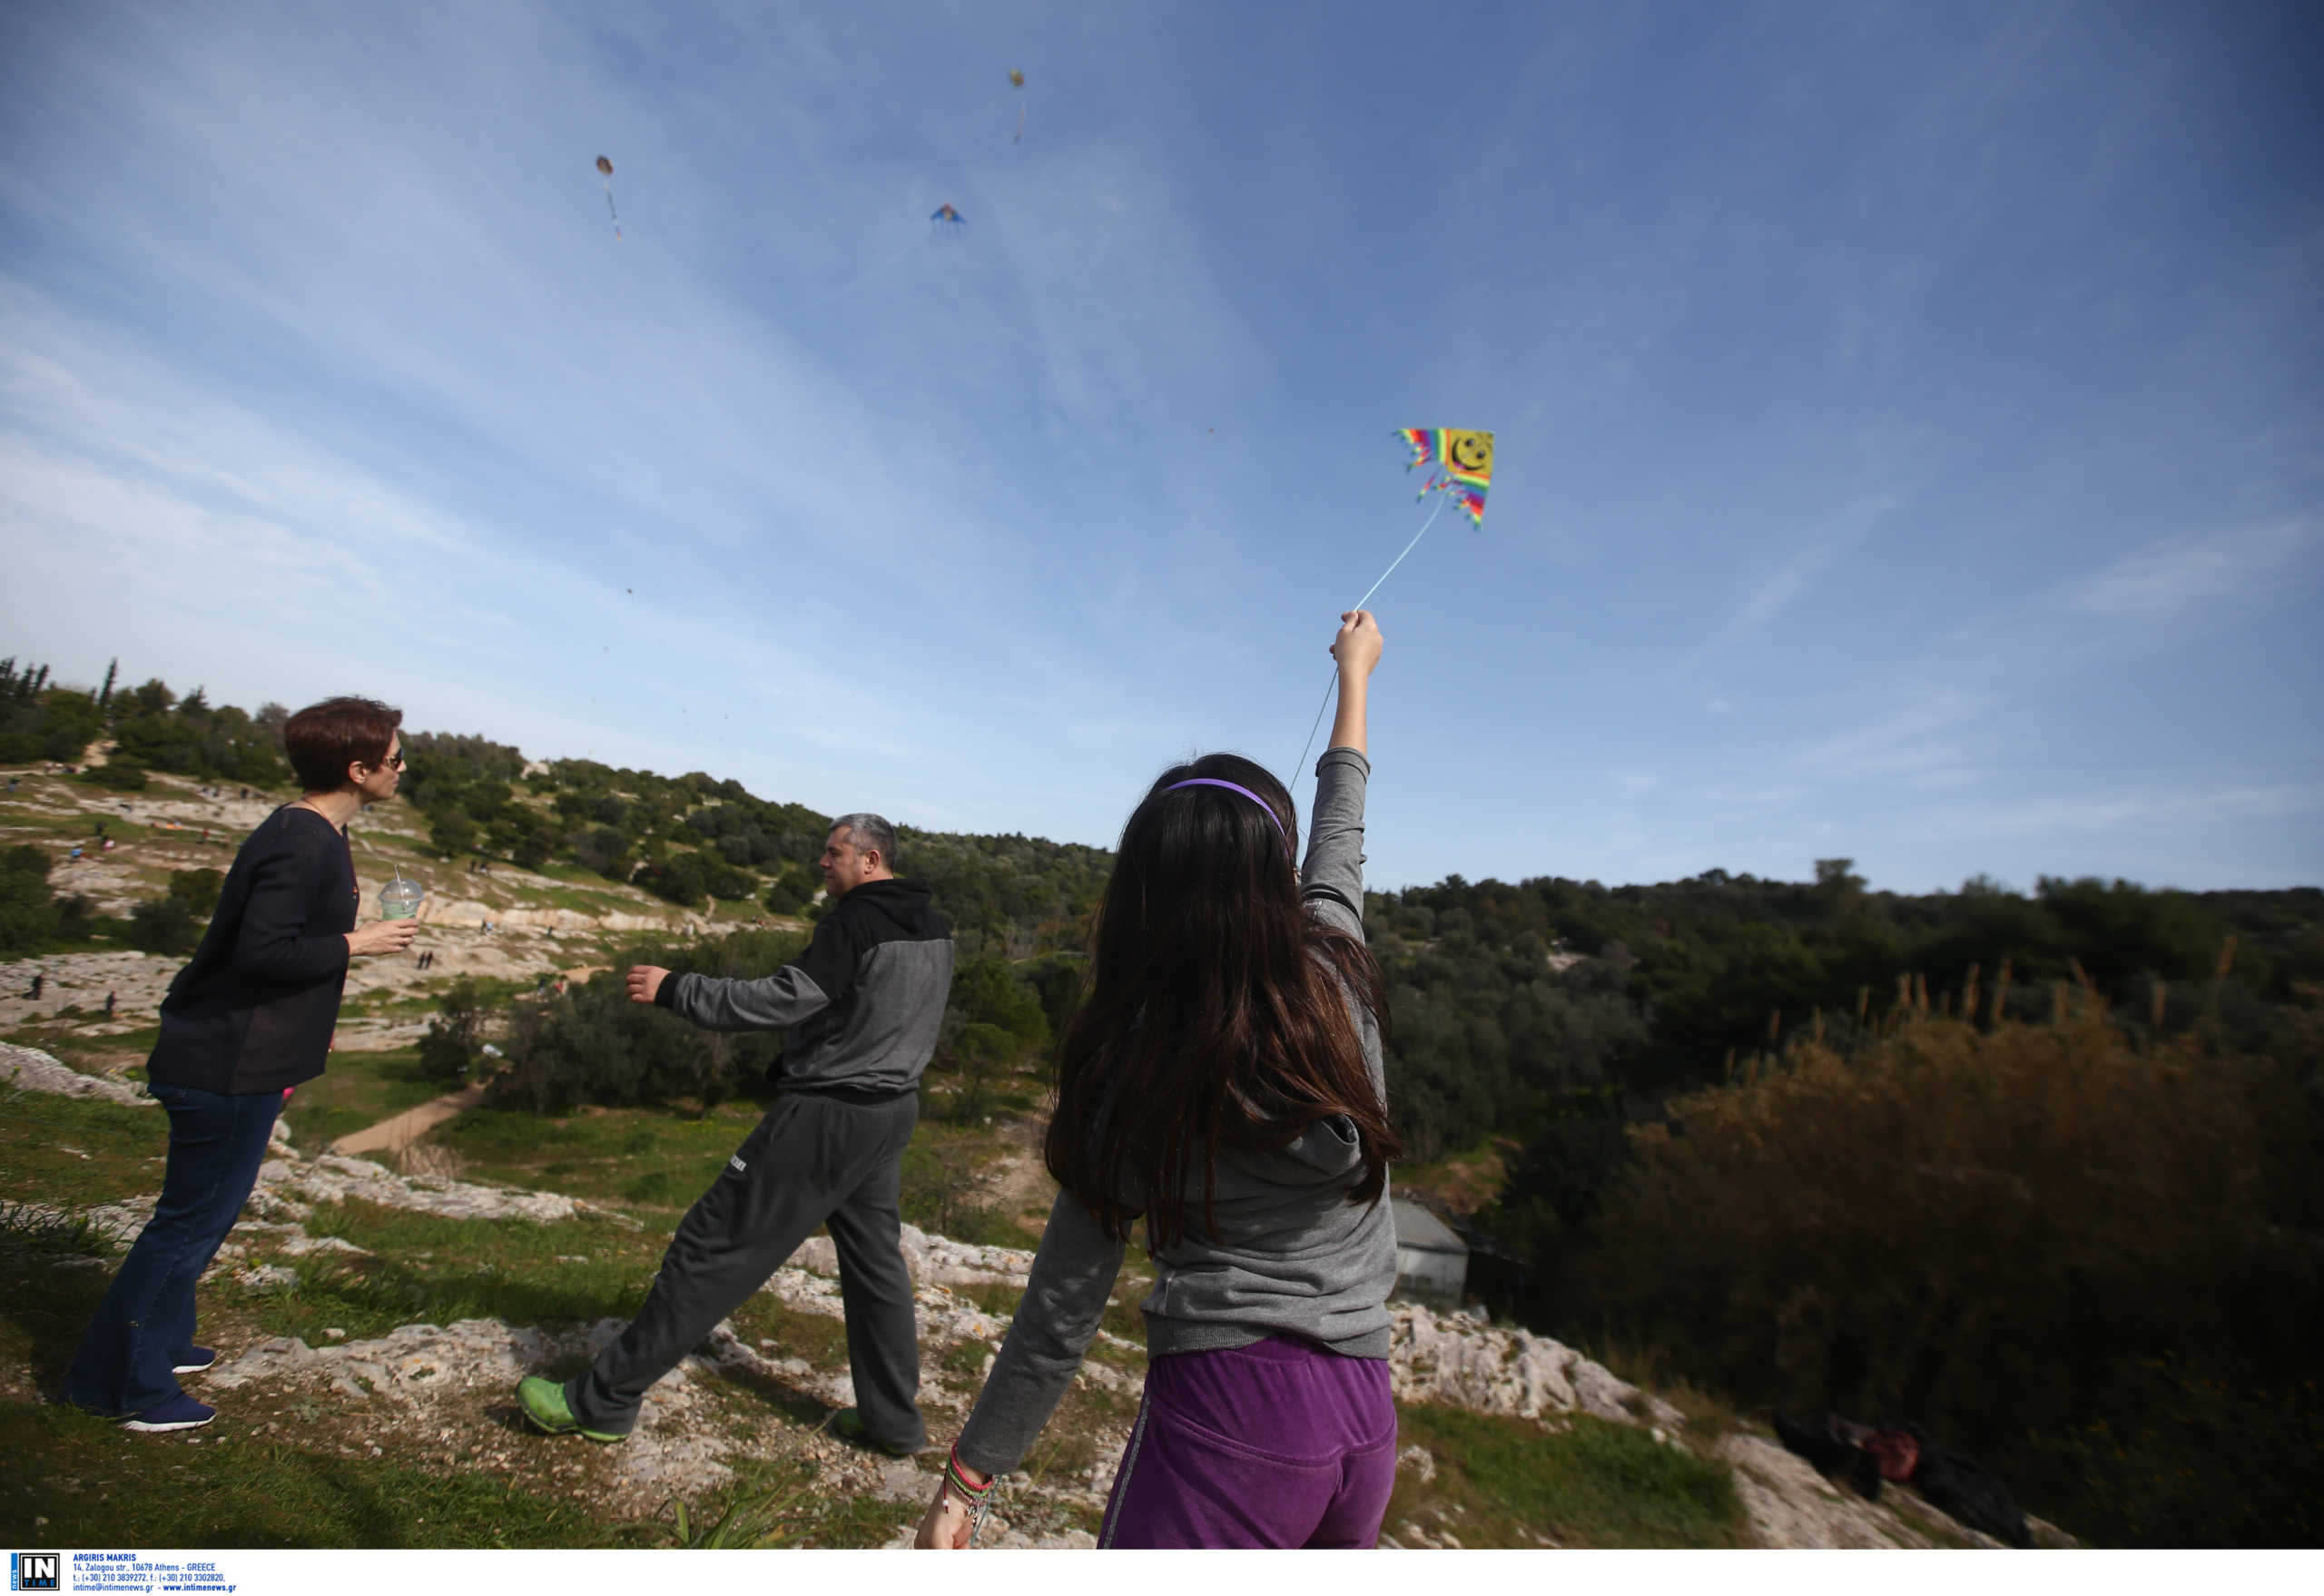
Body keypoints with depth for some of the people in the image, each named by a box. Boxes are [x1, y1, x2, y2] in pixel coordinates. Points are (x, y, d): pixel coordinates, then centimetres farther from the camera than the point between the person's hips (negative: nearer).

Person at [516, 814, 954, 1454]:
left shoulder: (854, 921, -19)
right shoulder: (935, 930, 7)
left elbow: (784, 998, -23)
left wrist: (674, 989, -15)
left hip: (825, 1114, -8)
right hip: (893, 1112, 8)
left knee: (712, 1246, 3)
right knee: (876, 1259, 17)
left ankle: (603, 1400, 17)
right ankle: (893, 1418, 25)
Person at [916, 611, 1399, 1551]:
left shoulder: (1128, 1064, -12)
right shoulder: (1336, 974, -7)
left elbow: (1062, 1314, -7)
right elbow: (1341, 837, 13)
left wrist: (963, 1480, 7)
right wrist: (1355, 671, 30)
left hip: (1224, 1412, -5)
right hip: (1363, 1417, 5)